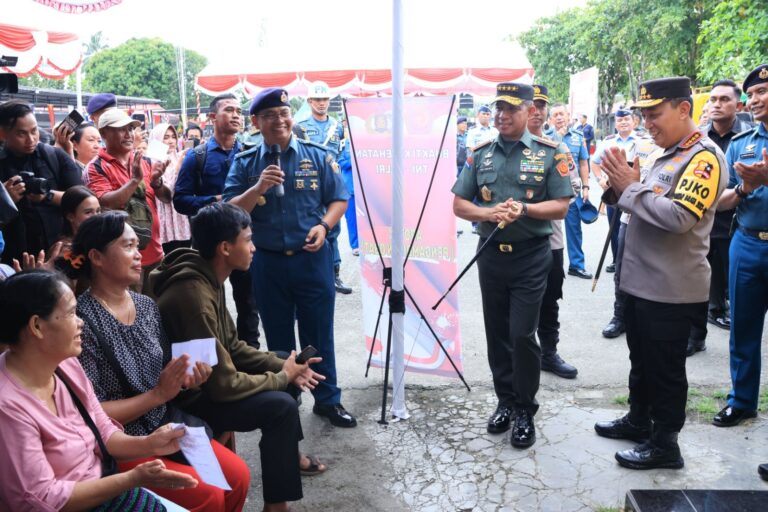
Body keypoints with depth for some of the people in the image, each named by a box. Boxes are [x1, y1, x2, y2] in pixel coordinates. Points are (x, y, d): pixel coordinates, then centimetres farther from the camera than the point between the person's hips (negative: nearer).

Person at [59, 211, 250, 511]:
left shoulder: (147, 306, 3)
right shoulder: (83, 320, -20)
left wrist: (186, 379, -9)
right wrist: (158, 395, -20)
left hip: (165, 427, 7)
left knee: (238, 476, -5)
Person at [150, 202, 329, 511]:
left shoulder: (209, 279, 0)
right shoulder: (195, 296, -31)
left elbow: (233, 348, 8)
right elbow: (224, 385, -28)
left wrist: (283, 366, -3)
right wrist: (281, 377, -13)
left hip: (203, 382, 10)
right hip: (187, 401, -10)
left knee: (281, 375, 13)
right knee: (281, 406, -20)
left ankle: (288, 456, 31)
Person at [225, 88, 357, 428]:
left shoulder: (318, 156, 2)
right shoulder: (245, 163, 2)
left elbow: (339, 199, 5)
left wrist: (324, 226, -14)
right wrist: (259, 188, -20)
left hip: (312, 259, -1)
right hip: (267, 262, 1)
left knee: (319, 334, 8)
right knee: (278, 337, 14)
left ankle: (328, 399, 24)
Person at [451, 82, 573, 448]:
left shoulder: (549, 153, -2)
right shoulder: (480, 154, 6)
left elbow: (561, 207, -5)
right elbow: (459, 204, 5)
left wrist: (524, 208, -21)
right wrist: (489, 213, -15)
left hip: (531, 257, -3)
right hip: (491, 254, 3)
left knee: (522, 334, -5)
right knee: (497, 333, 11)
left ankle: (526, 411, 14)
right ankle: (505, 401, 28)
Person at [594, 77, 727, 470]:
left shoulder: (704, 158, -14)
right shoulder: (665, 157, 14)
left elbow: (679, 216, -27)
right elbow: (643, 208, 17)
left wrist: (630, 188, -19)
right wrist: (621, 184, -2)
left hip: (671, 289, -9)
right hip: (641, 281, 9)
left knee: (665, 369, 4)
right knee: (641, 361, 21)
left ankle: (664, 443, 18)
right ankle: (638, 420, 37)